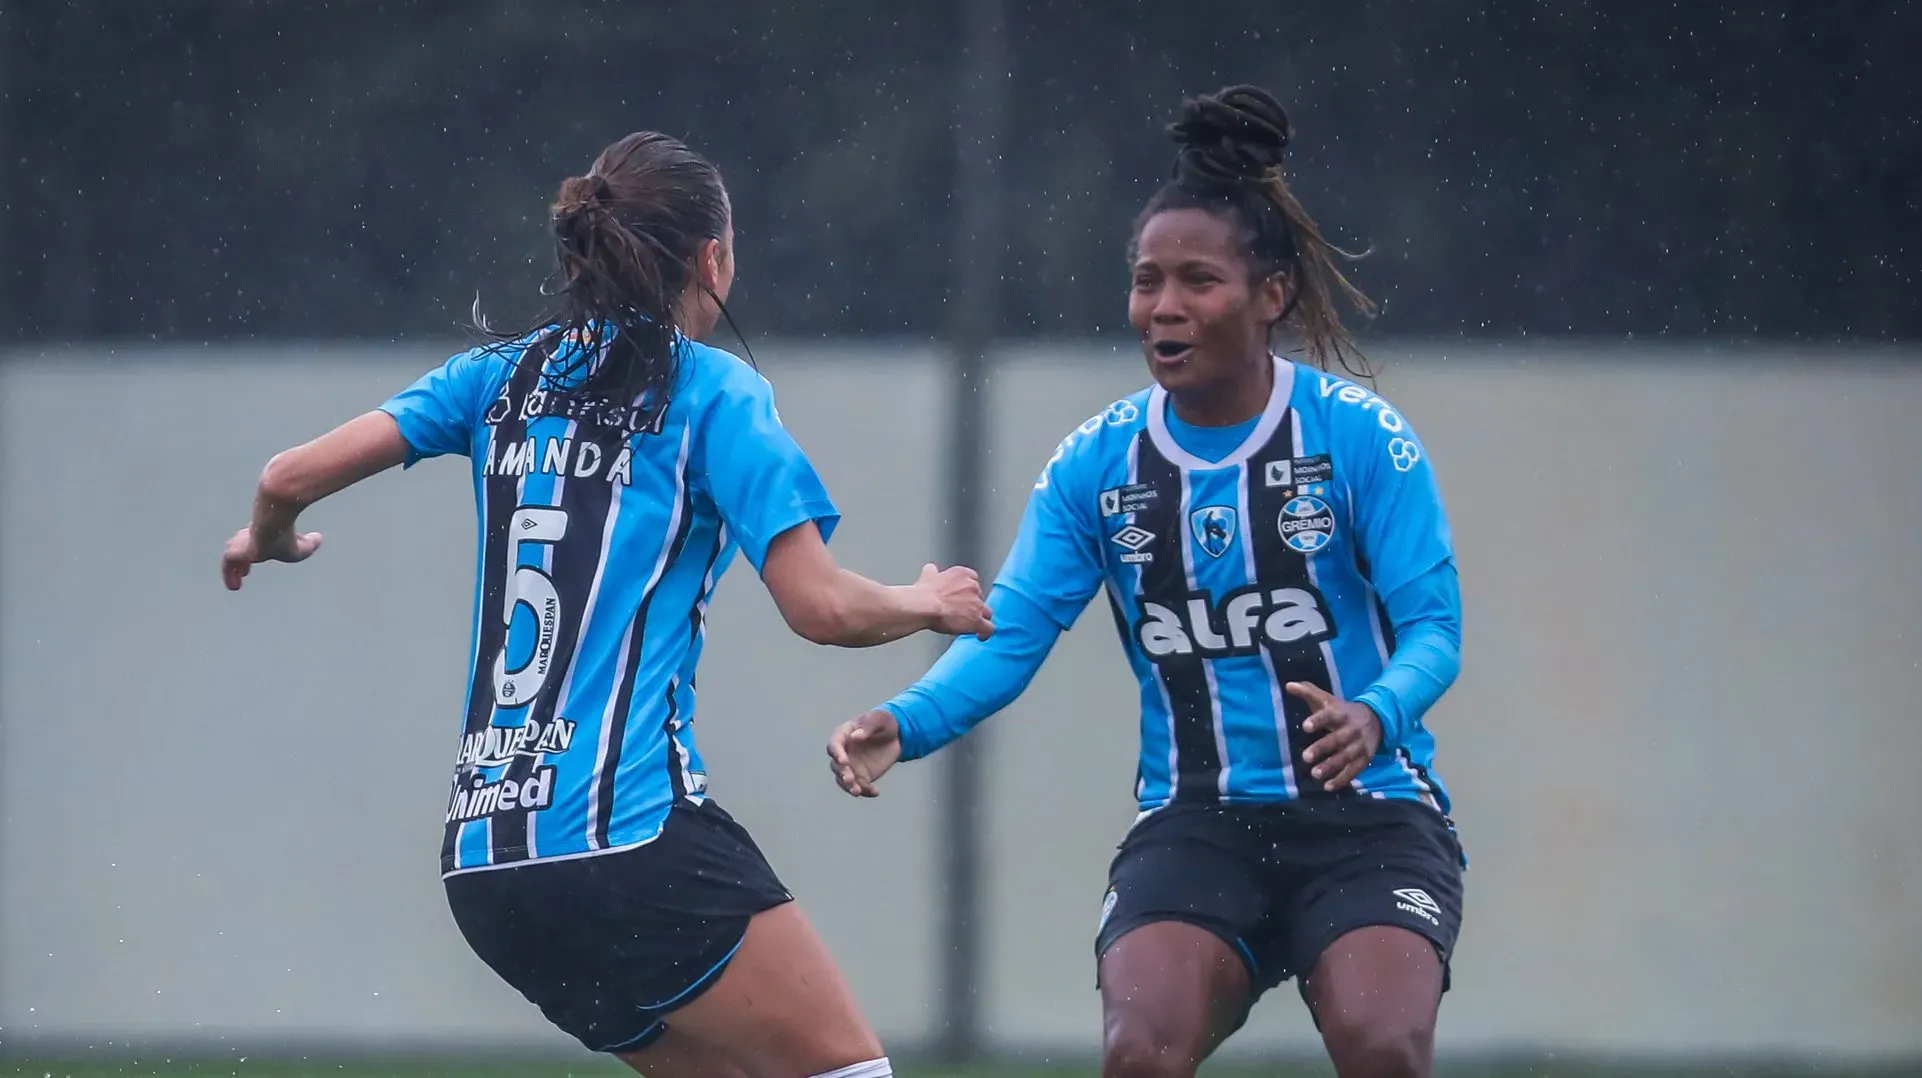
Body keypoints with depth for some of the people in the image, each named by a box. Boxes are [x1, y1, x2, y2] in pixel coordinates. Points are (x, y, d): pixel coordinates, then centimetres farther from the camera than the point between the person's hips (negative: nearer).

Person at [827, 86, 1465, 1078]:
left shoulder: (1358, 436, -5)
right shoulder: (1095, 466, 4)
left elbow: (1432, 625, -8)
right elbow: (1011, 634, -1)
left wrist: (1375, 716, -31)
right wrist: (903, 725, -22)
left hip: (1366, 818, -2)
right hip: (1195, 828, 2)